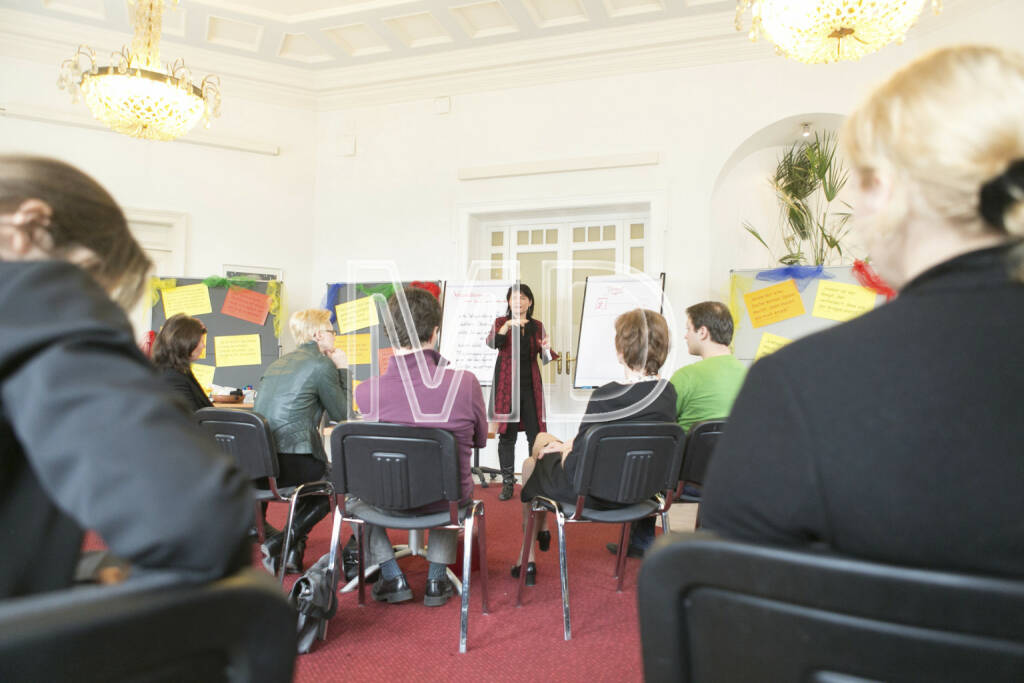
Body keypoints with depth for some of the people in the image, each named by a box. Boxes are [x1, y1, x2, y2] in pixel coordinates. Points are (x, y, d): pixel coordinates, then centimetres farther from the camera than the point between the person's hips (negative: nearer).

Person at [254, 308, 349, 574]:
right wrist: (343, 370, 10)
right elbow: (341, 414, 1)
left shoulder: (277, 363, 19)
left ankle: (293, 551, 24)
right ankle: (281, 542, 5)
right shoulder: (322, 365, -5)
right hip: (289, 463, -8)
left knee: (319, 471, 30)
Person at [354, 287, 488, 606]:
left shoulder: (367, 391, -21)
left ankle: (392, 578, 28)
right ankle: (437, 580, 32)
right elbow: (480, 440, -1)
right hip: (445, 501, 1)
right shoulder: (465, 382, -22)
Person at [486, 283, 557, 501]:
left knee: (536, 434, 0)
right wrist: (508, 325, -34)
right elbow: (492, 343, -18)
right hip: (507, 384, -2)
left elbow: (544, 357, 4)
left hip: (530, 385, 2)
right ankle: (508, 483, 12)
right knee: (507, 434, 2)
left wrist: (547, 349, -20)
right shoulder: (501, 322, 3)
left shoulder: (537, 326, 10)